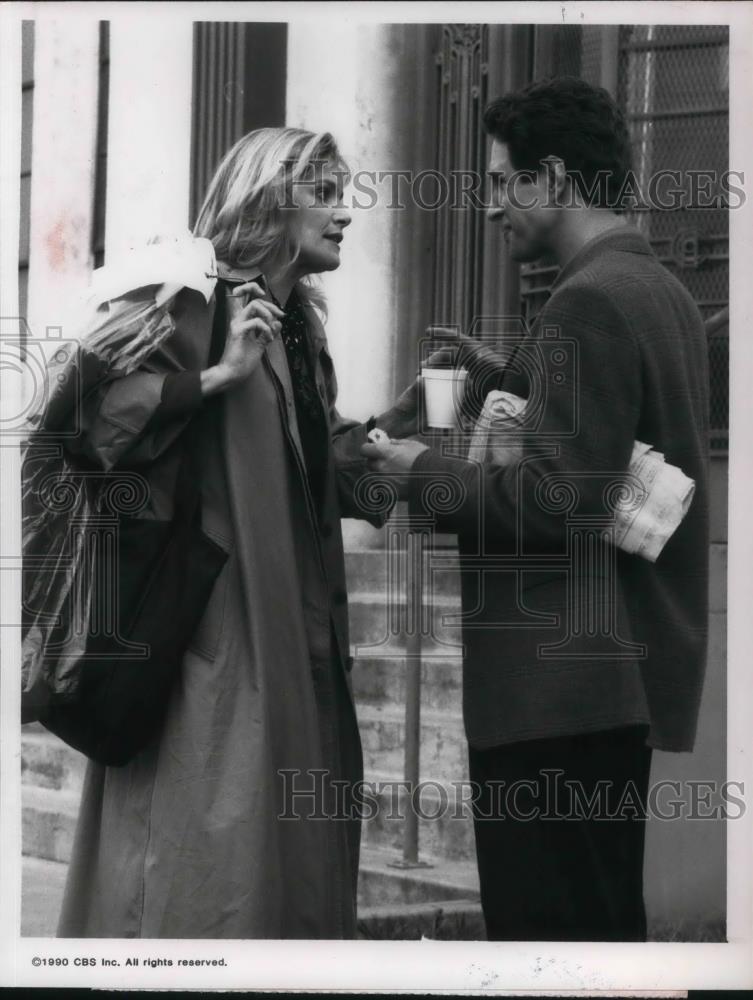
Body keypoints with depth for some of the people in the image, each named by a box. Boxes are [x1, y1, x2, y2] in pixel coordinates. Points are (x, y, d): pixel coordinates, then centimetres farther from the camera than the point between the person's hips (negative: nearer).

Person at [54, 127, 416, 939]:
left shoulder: (299, 331, 17)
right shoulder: (194, 308, -8)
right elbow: (96, 416, -20)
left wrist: (403, 416, 11)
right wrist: (222, 374, -22)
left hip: (294, 641, 8)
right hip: (211, 632, -8)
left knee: (294, 856, 8)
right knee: (210, 859, -7)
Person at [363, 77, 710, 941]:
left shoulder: (587, 302, -15)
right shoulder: (662, 292, 15)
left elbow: (558, 501, -21)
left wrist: (425, 475, -9)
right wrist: (511, 381, 13)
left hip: (562, 686, -10)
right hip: (634, 671, 10)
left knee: (549, 928, -7)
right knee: (603, 925, 15)